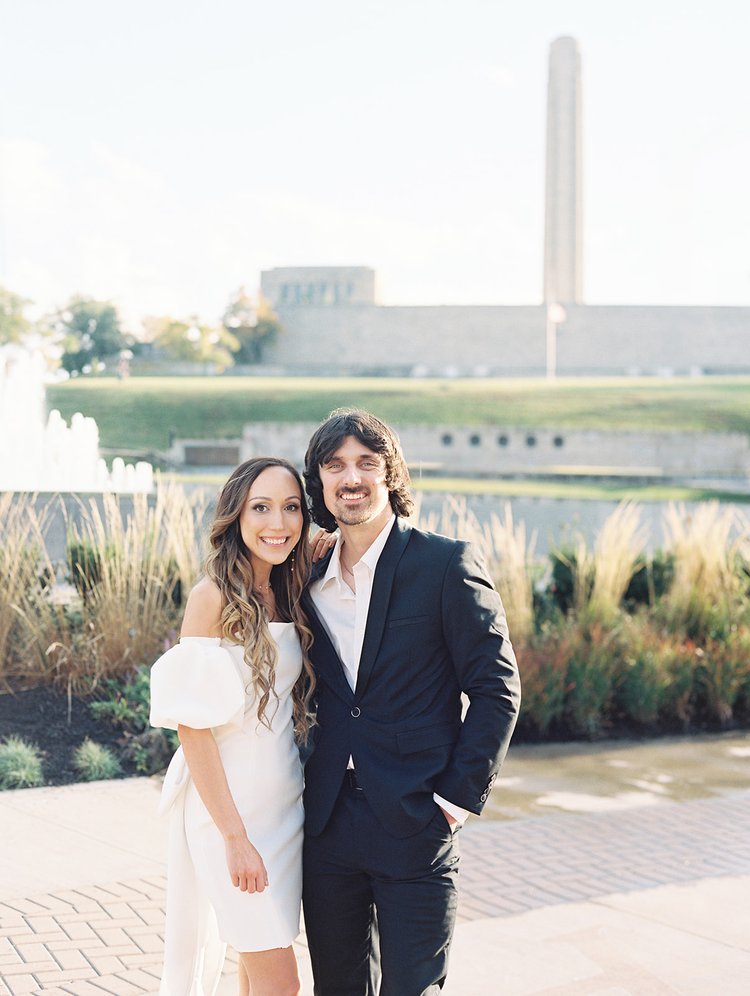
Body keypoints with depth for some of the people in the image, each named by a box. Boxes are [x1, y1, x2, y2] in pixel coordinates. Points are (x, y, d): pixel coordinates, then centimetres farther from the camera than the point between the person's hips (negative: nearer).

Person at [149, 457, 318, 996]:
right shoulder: (215, 597, -13)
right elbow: (192, 725, -16)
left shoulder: (289, 595, 8)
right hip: (229, 801, -7)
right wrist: (235, 835, -18)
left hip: (286, 798, 7)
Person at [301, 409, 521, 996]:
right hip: (328, 829, 5)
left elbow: (497, 689, -7)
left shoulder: (447, 565, -7)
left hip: (415, 828, -5)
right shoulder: (310, 579, 10)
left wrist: (459, 798, -11)